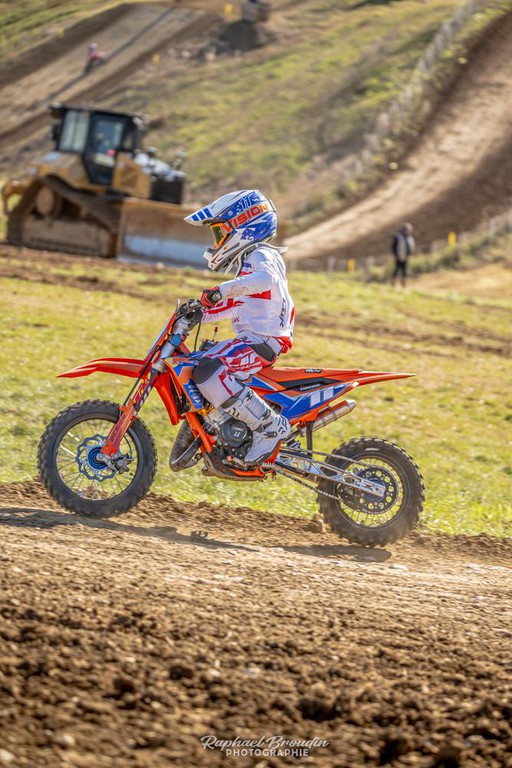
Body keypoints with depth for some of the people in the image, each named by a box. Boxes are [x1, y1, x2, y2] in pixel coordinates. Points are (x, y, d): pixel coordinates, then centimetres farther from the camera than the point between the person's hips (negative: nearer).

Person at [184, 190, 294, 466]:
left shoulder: (261, 256, -10)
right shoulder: (248, 259, 23)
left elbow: (266, 278, -35)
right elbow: (236, 304, 32)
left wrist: (222, 290, -44)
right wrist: (199, 313, 20)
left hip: (261, 342, -11)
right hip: (249, 339, 11)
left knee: (207, 373, -30)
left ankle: (270, 426, -26)